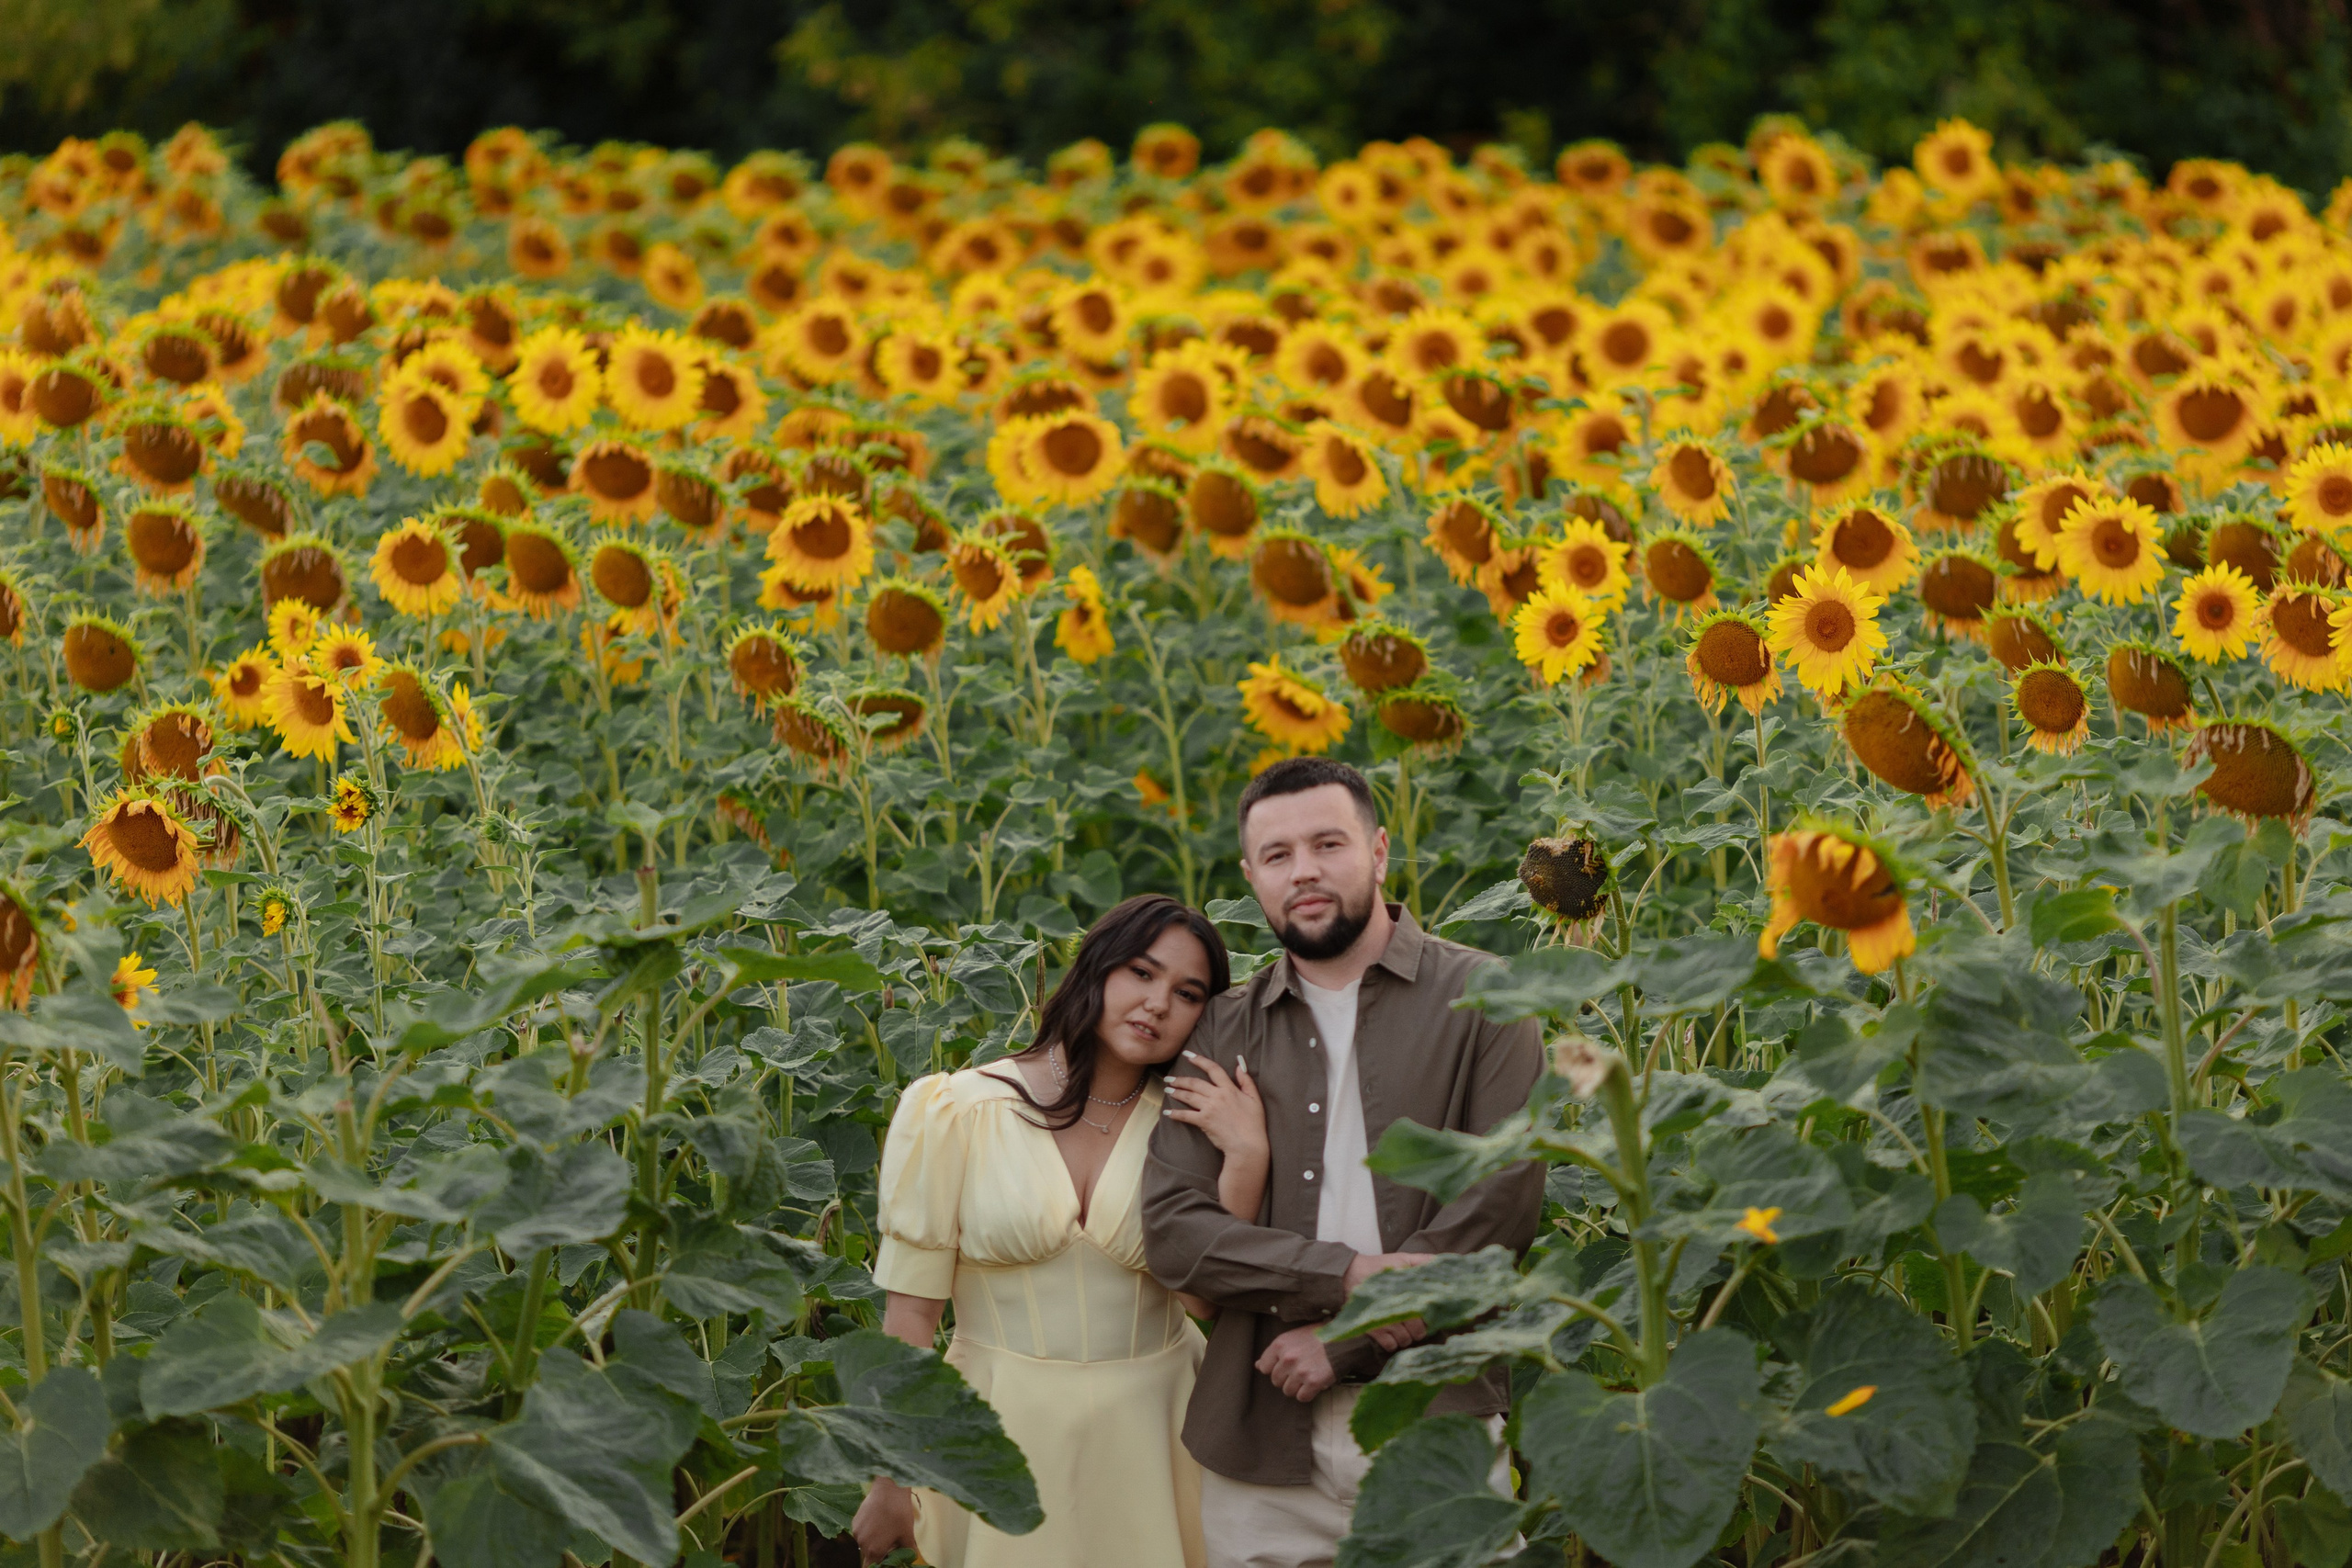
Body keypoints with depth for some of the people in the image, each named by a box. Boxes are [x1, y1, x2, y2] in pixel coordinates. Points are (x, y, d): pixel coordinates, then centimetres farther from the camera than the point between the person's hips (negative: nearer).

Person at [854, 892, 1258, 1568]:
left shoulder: (1186, 1126, 3)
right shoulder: (957, 1113, -5)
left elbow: (1208, 1291, -9)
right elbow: (909, 1310, -4)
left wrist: (1247, 1160, -20)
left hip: (1149, 1433, 2)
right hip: (1009, 1435, -2)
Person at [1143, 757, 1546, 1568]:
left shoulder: (1479, 999, 1)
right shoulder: (1223, 1032, 10)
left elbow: (1500, 1203, -8)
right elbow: (1172, 1229, 0)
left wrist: (1345, 1340, -11)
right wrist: (1348, 1275, -14)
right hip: (1264, 1441, 2)